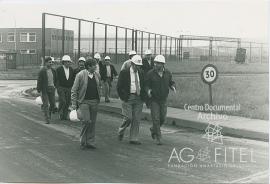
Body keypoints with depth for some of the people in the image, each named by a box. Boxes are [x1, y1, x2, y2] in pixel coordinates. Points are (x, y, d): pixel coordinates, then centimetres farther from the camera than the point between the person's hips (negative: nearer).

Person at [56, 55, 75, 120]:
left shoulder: (71, 69, 9)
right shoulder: (59, 69, -3)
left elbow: (73, 79, 12)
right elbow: (57, 79, -5)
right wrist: (58, 88, -12)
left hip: (69, 88, 4)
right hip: (61, 88, -4)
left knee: (67, 103, 3)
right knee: (62, 102, -13)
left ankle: (65, 116, 11)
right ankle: (60, 114, 4)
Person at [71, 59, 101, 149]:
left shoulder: (97, 75, 7)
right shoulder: (80, 75, -9)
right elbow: (74, 90, -7)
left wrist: (98, 99, 14)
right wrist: (74, 103, -10)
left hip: (94, 102, 5)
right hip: (84, 101, -5)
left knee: (92, 122, 7)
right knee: (87, 121, -13)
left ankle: (90, 142, 16)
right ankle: (83, 141, 6)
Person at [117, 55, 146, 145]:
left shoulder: (141, 73, 11)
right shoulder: (124, 73, -3)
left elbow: (143, 86, 18)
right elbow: (119, 86, -3)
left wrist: (143, 96, 4)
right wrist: (123, 97, -9)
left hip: (138, 98, 4)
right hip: (128, 98, -4)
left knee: (136, 119, 3)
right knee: (128, 118, -8)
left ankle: (134, 139, 9)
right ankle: (121, 132, 20)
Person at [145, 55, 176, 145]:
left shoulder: (167, 73, 0)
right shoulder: (150, 73, -11)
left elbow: (171, 82, 10)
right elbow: (146, 85, -8)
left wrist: (173, 87, -12)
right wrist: (148, 90, -28)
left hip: (163, 99, 4)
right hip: (154, 99, -4)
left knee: (162, 118, 10)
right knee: (156, 119, -6)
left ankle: (153, 129, 38)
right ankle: (158, 138, 4)